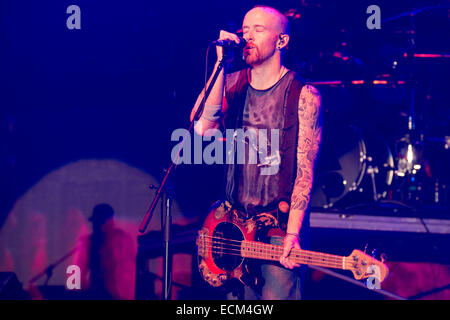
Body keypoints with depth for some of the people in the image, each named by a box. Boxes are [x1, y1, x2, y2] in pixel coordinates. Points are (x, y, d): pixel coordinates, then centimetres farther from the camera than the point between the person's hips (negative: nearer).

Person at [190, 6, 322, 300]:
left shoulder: (304, 96, -6)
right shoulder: (231, 84, 7)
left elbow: (305, 171, -10)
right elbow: (202, 127, -12)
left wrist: (292, 233, -19)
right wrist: (221, 64, -15)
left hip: (280, 228, -4)